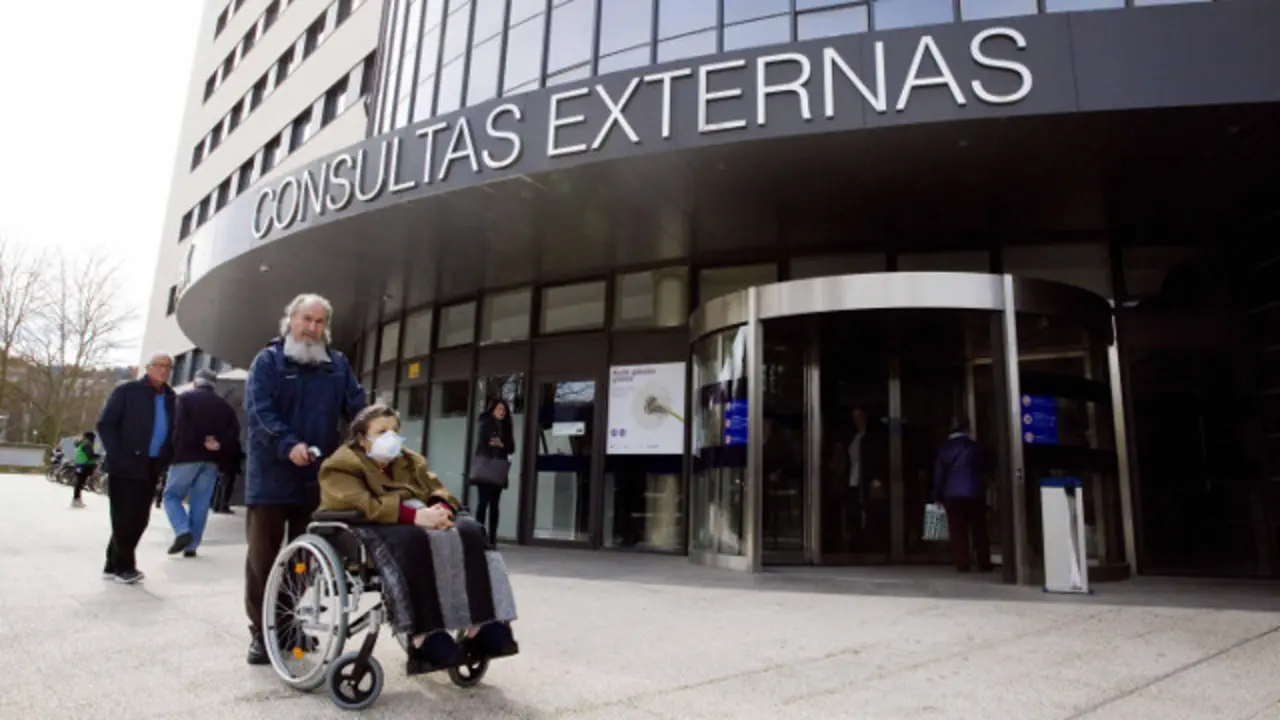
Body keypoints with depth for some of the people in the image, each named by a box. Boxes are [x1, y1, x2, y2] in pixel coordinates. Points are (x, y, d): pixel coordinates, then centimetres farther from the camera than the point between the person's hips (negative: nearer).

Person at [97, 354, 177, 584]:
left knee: (139, 518, 9)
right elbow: (106, 425, -7)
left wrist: (165, 459, 0)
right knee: (124, 517, -1)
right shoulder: (127, 391, -4)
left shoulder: (171, 398, 10)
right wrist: (117, 456, -16)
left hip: (151, 468, 5)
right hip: (126, 466, -5)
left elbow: (173, 431, 13)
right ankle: (122, 566, 11)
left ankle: (114, 564, 22)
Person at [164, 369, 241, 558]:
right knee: (200, 504, 7)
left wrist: (200, 441, -9)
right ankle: (191, 546, 7)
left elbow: (181, 426, -14)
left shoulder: (186, 398, 2)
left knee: (172, 495, 9)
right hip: (211, 459, 3)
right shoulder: (225, 406, 13)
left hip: (187, 456, -3)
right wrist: (219, 445, -9)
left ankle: (182, 532, -10)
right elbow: (234, 433, 0)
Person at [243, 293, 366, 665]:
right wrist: (289, 444, -26)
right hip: (271, 476, -3)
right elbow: (258, 411, -12)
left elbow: (357, 408, 6)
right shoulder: (268, 361, 0)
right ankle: (261, 632, 13)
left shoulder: (338, 364, 11)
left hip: (317, 477, 3)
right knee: (264, 556, 3)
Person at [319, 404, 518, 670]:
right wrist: (415, 515, -29)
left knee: (470, 530, -22)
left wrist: (440, 510, -13)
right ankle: (424, 637, -43)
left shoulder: (409, 461, 25)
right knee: (413, 539, -40)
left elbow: (437, 490, 14)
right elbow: (362, 506, -17)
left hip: (415, 525, 6)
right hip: (371, 530, -6)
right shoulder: (342, 466, 3)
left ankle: (479, 627, -32)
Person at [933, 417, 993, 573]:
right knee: (979, 530, 8)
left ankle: (962, 564, 2)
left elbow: (939, 473, 3)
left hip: (952, 494, 1)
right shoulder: (972, 445, -2)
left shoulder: (944, 448, 3)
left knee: (958, 531, 3)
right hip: (973, 493, -1)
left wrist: (938, 496, 6)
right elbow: (981, 465, 7)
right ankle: (984, 563, 10)